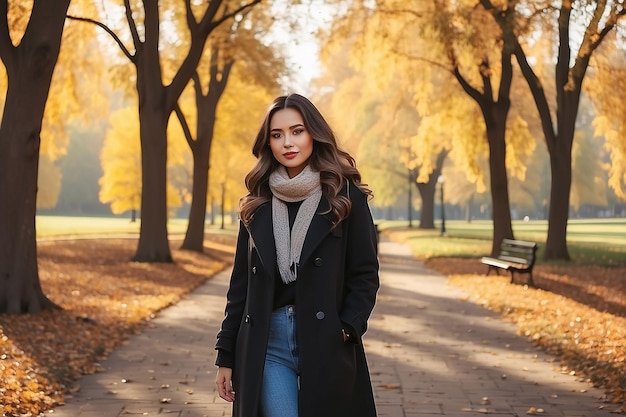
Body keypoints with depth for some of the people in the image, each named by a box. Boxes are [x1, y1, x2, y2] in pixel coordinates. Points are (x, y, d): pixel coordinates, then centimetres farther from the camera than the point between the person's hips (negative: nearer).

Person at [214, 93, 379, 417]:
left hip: (326, 343, -2)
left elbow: (365, 274, 0)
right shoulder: (258, 203, 9)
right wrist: (226, 356, 8)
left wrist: (345, 330, -13)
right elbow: (241, 282, 11)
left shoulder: (345, 195, 1)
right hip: (267, 344, 2)